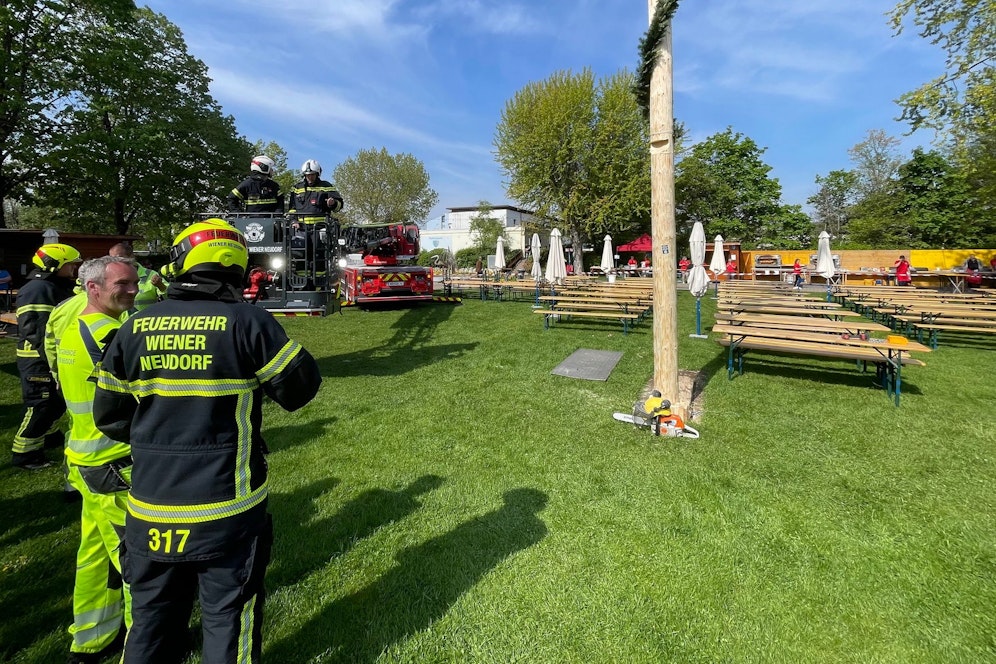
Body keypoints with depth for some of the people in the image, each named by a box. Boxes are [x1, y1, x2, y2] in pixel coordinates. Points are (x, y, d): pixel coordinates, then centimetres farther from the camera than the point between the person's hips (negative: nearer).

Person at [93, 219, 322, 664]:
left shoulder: (135, 327, -2)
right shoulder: (247, 321, -16)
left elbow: (109, 416, 5)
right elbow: (301, 386, -8)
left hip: (150, 511, 4)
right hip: (227, 509, -4)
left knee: (152, 620, 24)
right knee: (227, 621, 15)